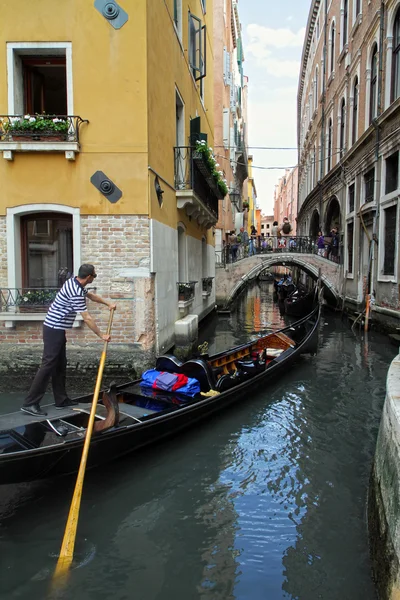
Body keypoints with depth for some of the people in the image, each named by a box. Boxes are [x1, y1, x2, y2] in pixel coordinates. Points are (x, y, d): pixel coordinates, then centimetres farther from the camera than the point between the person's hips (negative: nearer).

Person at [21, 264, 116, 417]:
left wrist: (108, 303, 26)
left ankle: (61, 400, 20)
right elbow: (87, 318, -19)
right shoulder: (76, 293, -23)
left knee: (60, 365, 13)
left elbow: (90, 295, 25)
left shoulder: (74, 282, 7)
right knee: (48, 365, -9)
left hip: (57, 329, 10)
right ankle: (30, 404, -5)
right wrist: (101, 335, -11)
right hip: (54, 330, -10)